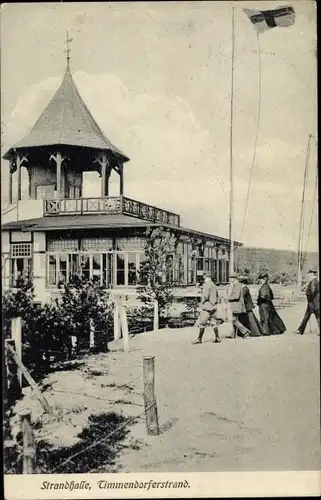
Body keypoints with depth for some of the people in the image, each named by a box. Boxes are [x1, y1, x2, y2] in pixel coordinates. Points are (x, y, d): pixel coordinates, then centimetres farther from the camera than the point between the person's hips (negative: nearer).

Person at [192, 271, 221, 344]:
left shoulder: (206, 284, -13)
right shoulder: (214, 285, 14)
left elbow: (205, 296, -20)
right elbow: (217, 296, 21)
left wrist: (202, 303, -7)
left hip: (207, 306, -8)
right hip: (213, 307, 8)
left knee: (201, 323, -3)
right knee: (213, 322, 9)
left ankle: (199, 339, -1)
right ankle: (217, 338, 8)